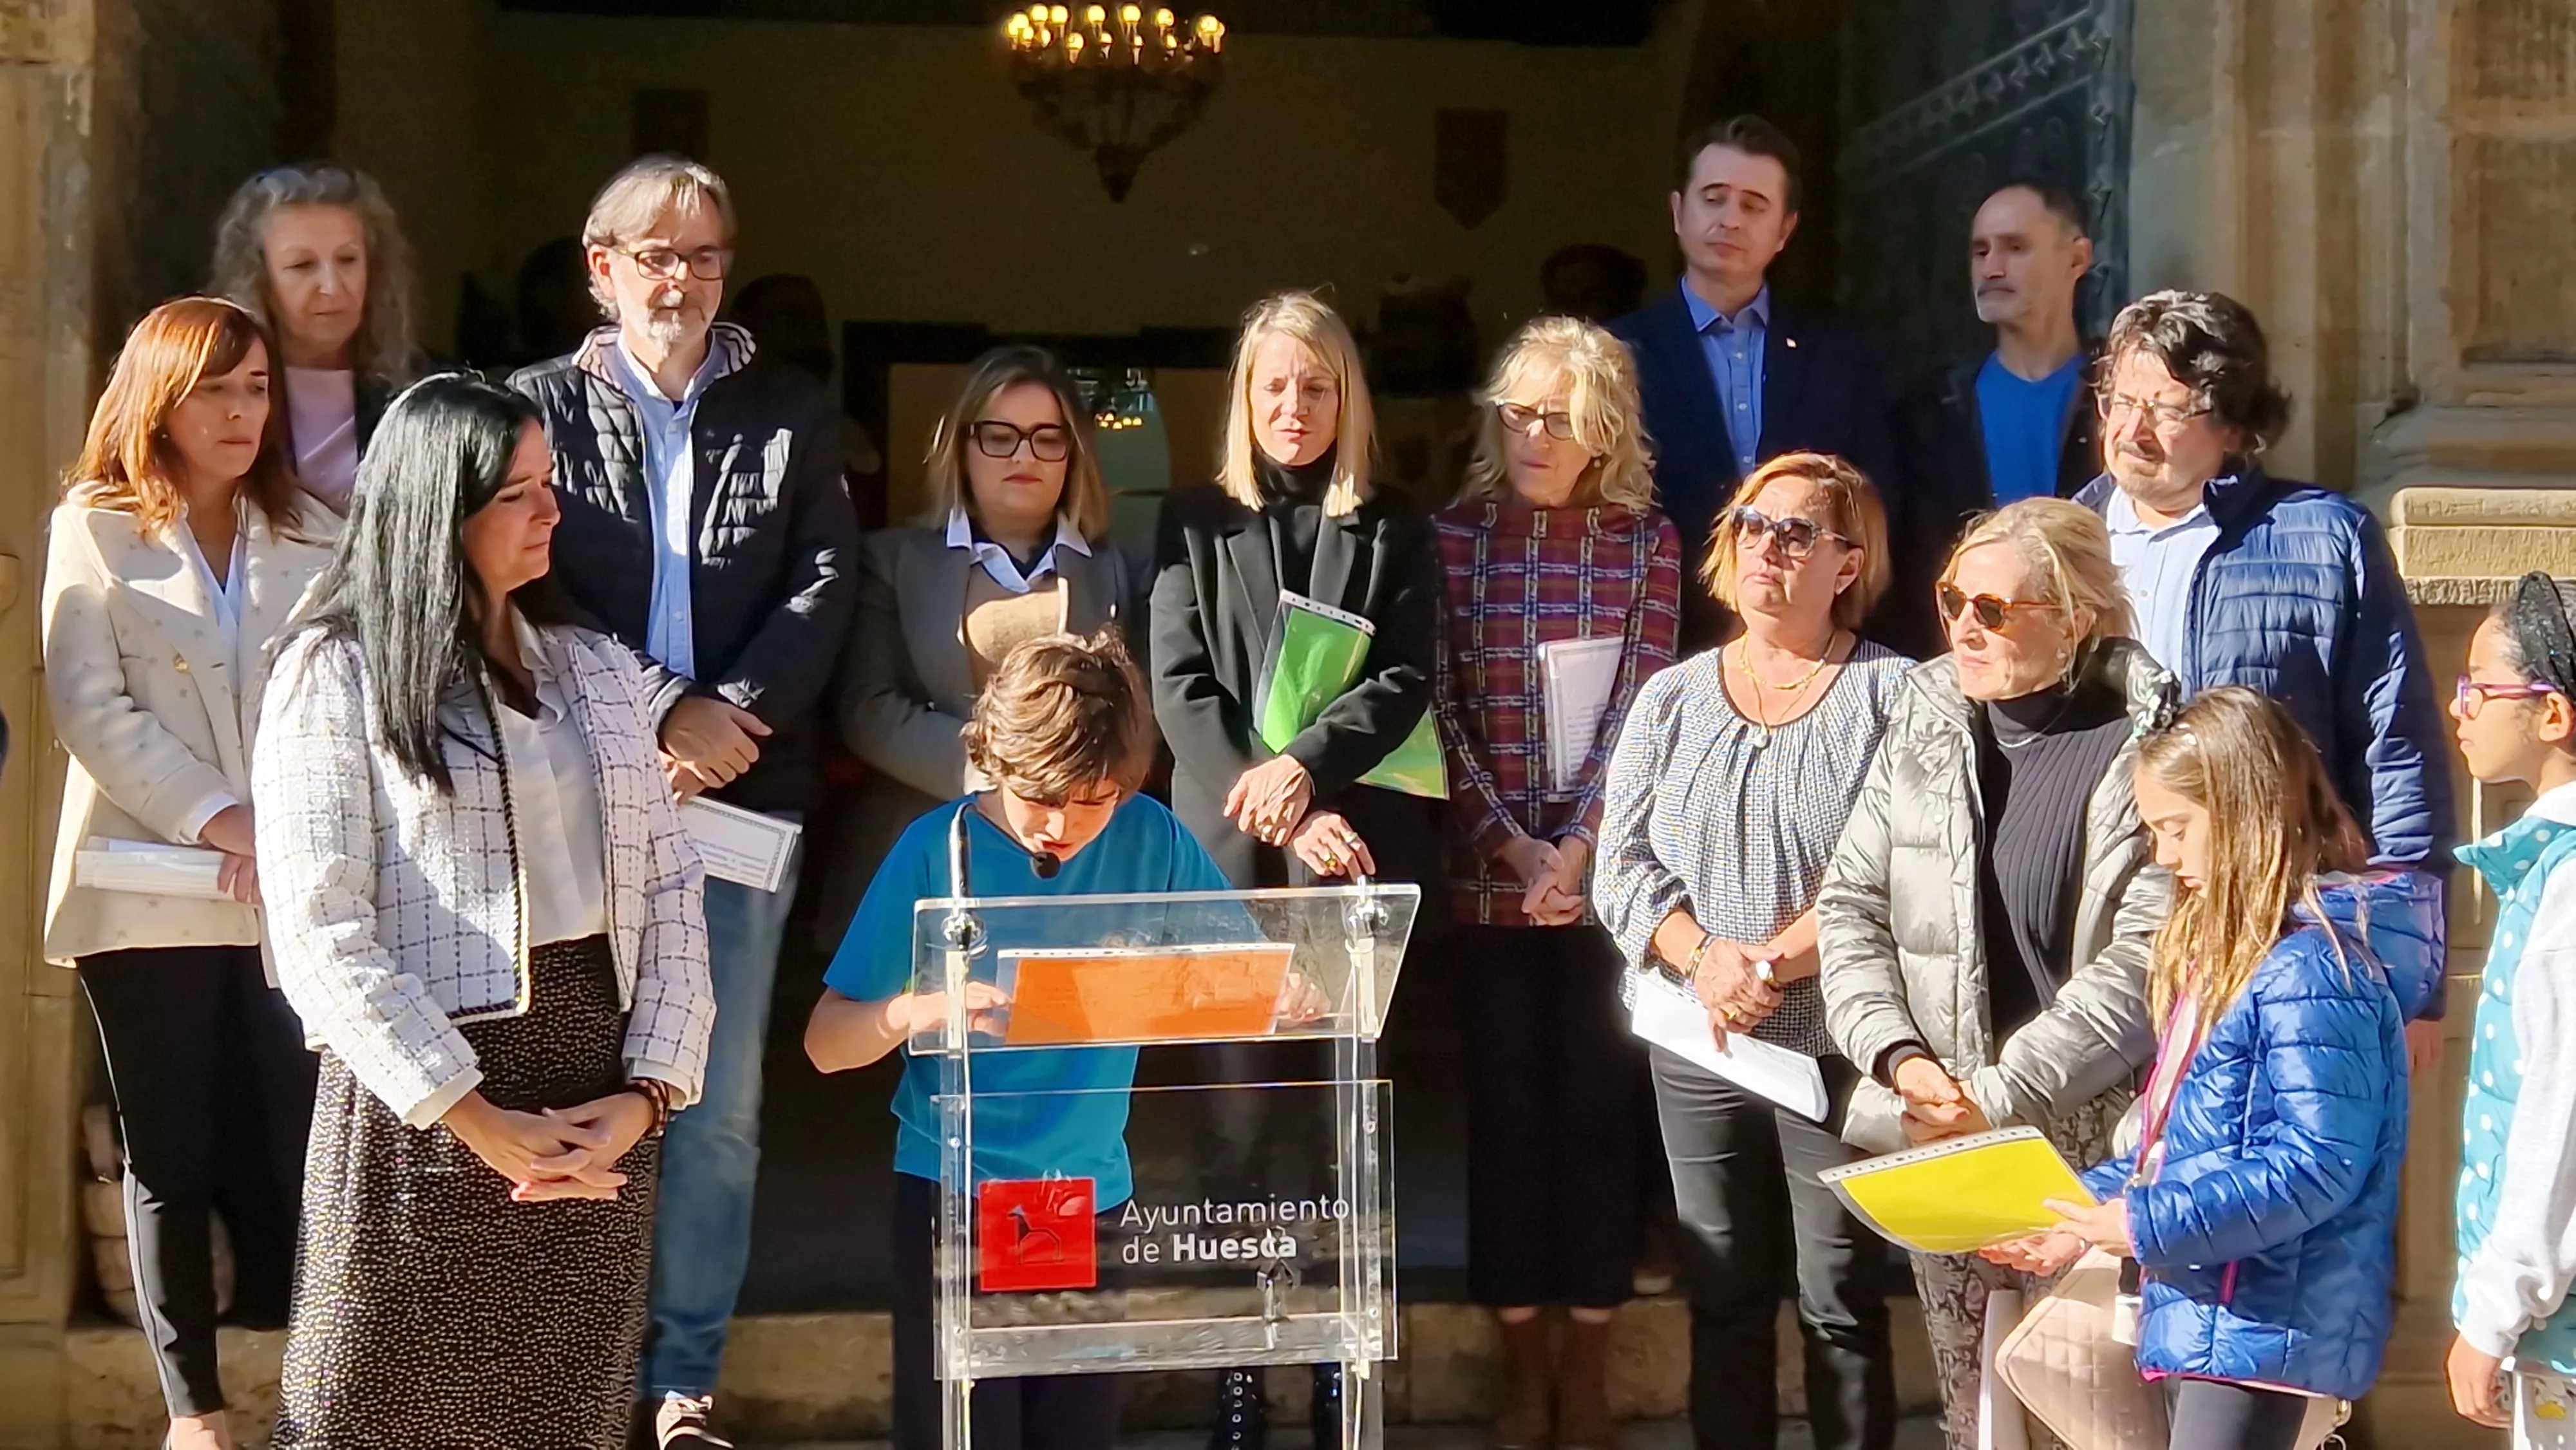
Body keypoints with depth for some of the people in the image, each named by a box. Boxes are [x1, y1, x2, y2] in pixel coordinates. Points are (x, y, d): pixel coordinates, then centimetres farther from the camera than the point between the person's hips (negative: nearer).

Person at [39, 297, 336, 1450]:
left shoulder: (313, 537, 12)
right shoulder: (94, 528, 5)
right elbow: (90, 707, -6)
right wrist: (216, 817, -16)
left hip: (297, 891, 1)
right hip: (150, 887, -1)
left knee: (302, 1138, -6)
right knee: (170, 1152, 4)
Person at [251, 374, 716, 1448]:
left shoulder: (598, 669, 13)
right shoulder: (337, 674, -2)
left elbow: (669, 887, 9)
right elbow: (319, 931, -10)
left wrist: (648, 1090, -5)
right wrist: (478, 1122, -13)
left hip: (602, 1099, 4)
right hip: (419, 1108, -4)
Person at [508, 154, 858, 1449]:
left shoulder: (790, 415, 13)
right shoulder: (542, 407, 7)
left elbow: (825, 583, 4)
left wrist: (734, 716, -10)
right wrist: (665, 710, -13)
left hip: (744, 794, 1)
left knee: (720, 1101, 2)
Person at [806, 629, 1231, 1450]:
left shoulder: (1152, 842, -4)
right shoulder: (939, 850, -11)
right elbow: (826, 1042, -11)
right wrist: (917, 1010, -32)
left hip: (1095, 1192, 3)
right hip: (954, 1194, -3)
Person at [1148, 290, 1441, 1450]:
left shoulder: (1396, 530, 14)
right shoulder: (1194, 522, 12)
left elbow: (1407, 680, 3)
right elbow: (1181, 688, 2)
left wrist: (1307, 765, -15)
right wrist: (1281, 819, -9)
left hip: (1354, 847, 0)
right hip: (1228, 849, 0)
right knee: (1238, 1105, -3)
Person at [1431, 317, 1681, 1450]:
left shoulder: (1647, 540, 3)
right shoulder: (1455, 535, 2)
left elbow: (1642, 704, -2)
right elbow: (1444, 707, -2)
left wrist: (1577, 848, -11)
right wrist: (1516, 849, -9)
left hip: (1607, 869, 0)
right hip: (1487, 874, 0)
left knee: (1599, 1102, 4)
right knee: (1504, 1104, 4)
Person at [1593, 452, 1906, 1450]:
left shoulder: (1893, 696, -4)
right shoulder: (1671, 700, 9)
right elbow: (1623, 867, 3)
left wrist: (1773, 965, -18)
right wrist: (1705, 961, -14)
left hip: (1838, 1050, -4)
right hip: (1698, 1051, 4)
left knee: (1843, 1307, 4)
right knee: (1723, 1303, 12)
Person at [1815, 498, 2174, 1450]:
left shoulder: (2150, 746, -8)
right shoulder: (1925, 719, 6)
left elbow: (2144, 961, -14)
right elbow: (1852, 905, 8)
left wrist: (2001, 1094, -17)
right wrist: (1900, 1057, -7)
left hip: (2095, 1143, -4)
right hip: (1938, 1139, 4)